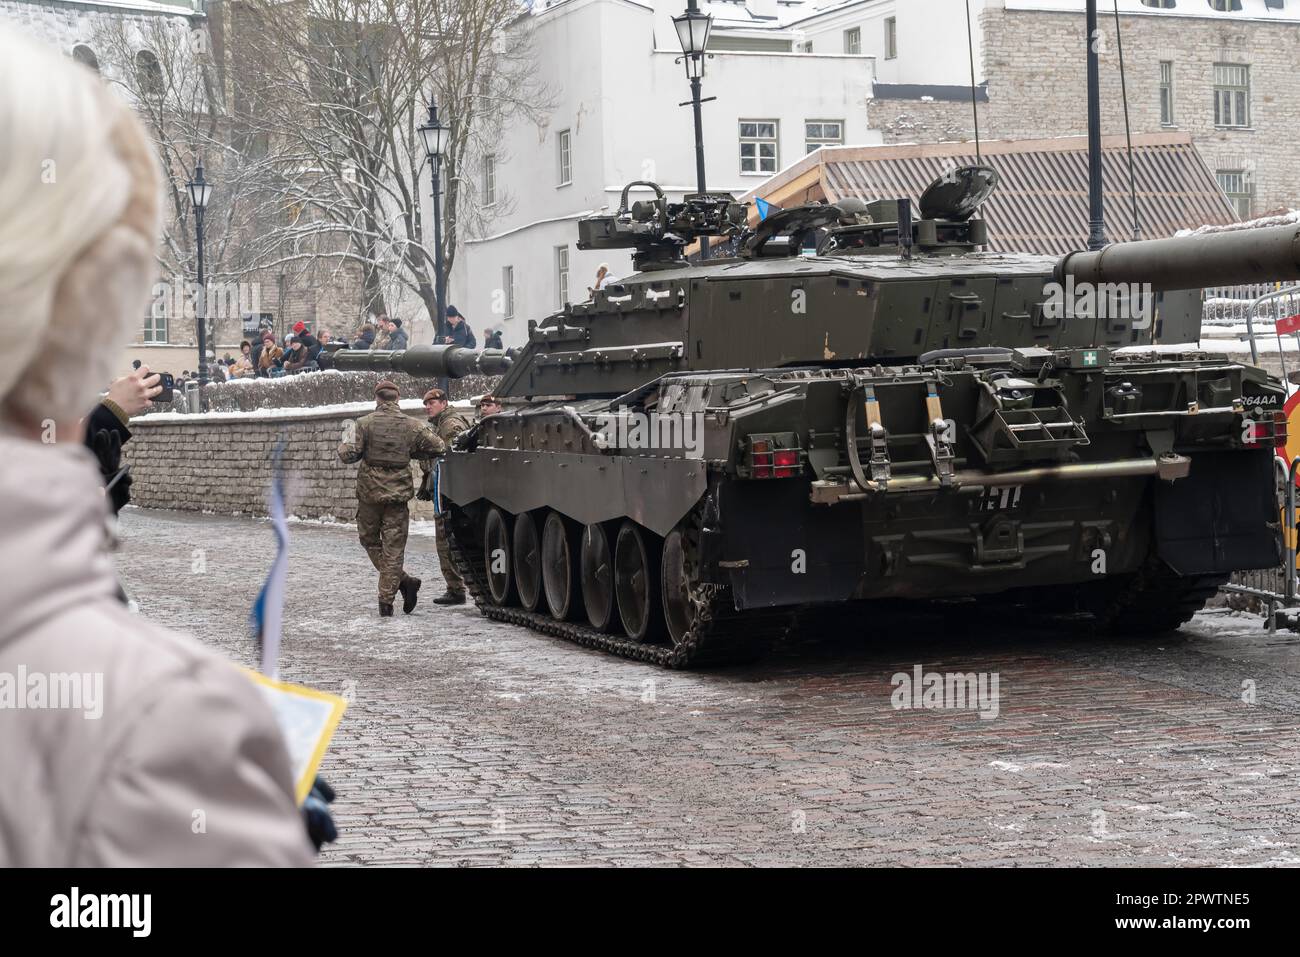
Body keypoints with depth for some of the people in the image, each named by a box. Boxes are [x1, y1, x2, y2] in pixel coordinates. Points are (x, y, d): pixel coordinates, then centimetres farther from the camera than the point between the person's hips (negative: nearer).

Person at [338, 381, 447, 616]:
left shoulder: (365, 423, -5)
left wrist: (345, 442, 14)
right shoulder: (411, 425, 1)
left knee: (369, 540, 14)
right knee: (393, 548, 5)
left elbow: (348, 456, -8)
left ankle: (403, 580, -2)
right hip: (398, 493, 1)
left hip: (370, 492, -1)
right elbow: (439, 448, 4)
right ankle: (386, 601, 0)